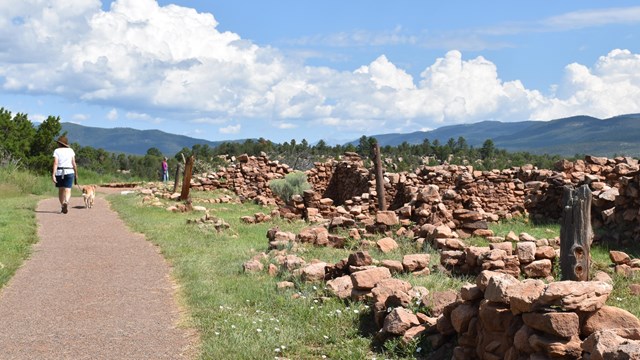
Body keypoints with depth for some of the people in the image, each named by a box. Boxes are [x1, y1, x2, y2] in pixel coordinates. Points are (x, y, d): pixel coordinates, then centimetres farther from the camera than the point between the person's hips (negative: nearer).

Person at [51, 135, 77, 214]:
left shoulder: (56, 151, -1)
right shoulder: (70, 150, 4)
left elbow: (55, 163, -11)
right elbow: (74, 163, 3)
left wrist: (53, 174, -16)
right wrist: (76, 173, 13)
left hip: (59, 172, 0)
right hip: (69, 172, 0)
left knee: (61, 190, 17)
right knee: (68, 190, -7)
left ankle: (62, 206, 24)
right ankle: (66, 203, -34)